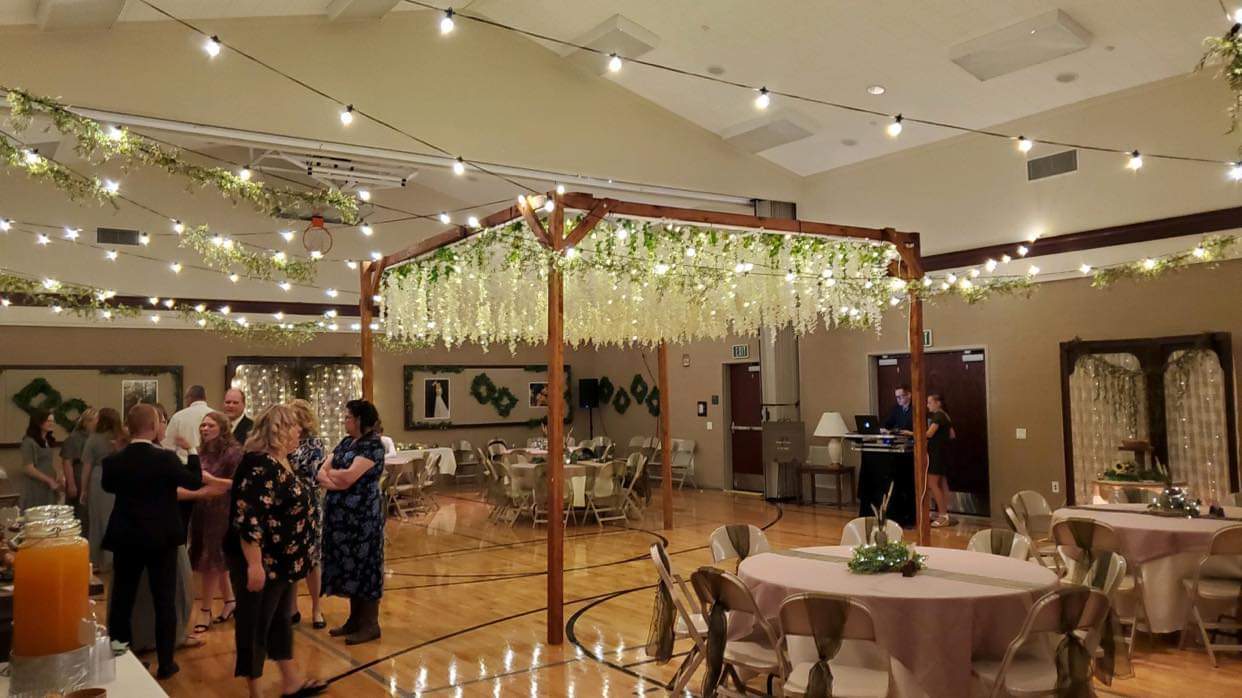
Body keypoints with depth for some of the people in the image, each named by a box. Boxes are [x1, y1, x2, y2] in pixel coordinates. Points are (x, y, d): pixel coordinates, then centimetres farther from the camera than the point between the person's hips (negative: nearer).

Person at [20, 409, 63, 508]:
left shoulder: (50, 441, 12)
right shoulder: (29, 442, -11)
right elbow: (28, 469, -15)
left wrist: (59, 478, -1)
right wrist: (49, 480, -15)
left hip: (50, 488, 7)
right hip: (36, 488, -7)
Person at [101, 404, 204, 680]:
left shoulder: (113, 461, -6)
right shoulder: (166, 458, -16)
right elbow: (195, 482, -3)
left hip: (125, 539, 3)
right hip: (162, 539, -3)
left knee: (122, 601, 13)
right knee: (164, 602, 6)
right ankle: (165, 664, 13)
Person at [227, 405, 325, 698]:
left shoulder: (280, 462, 9)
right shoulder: (260, 465, -22)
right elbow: (248, 518, -27)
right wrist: (254, 564, -27)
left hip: (282, 559, 10)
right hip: (263, 562, -10)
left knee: (281, 619, 18)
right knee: (255, 624, 5)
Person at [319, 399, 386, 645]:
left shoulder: (373, 445, -13)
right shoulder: (345, 443, 13)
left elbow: (349, 476, -23)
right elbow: (321, 472, 6)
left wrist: (331, 473, -4)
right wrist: (330, 481, -15)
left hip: (362, 515, -8)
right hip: (340, 514, 8)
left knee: (364, 565, -1)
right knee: (348, 565, 13)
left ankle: (370, 624, 9)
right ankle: (355, 618, 25)